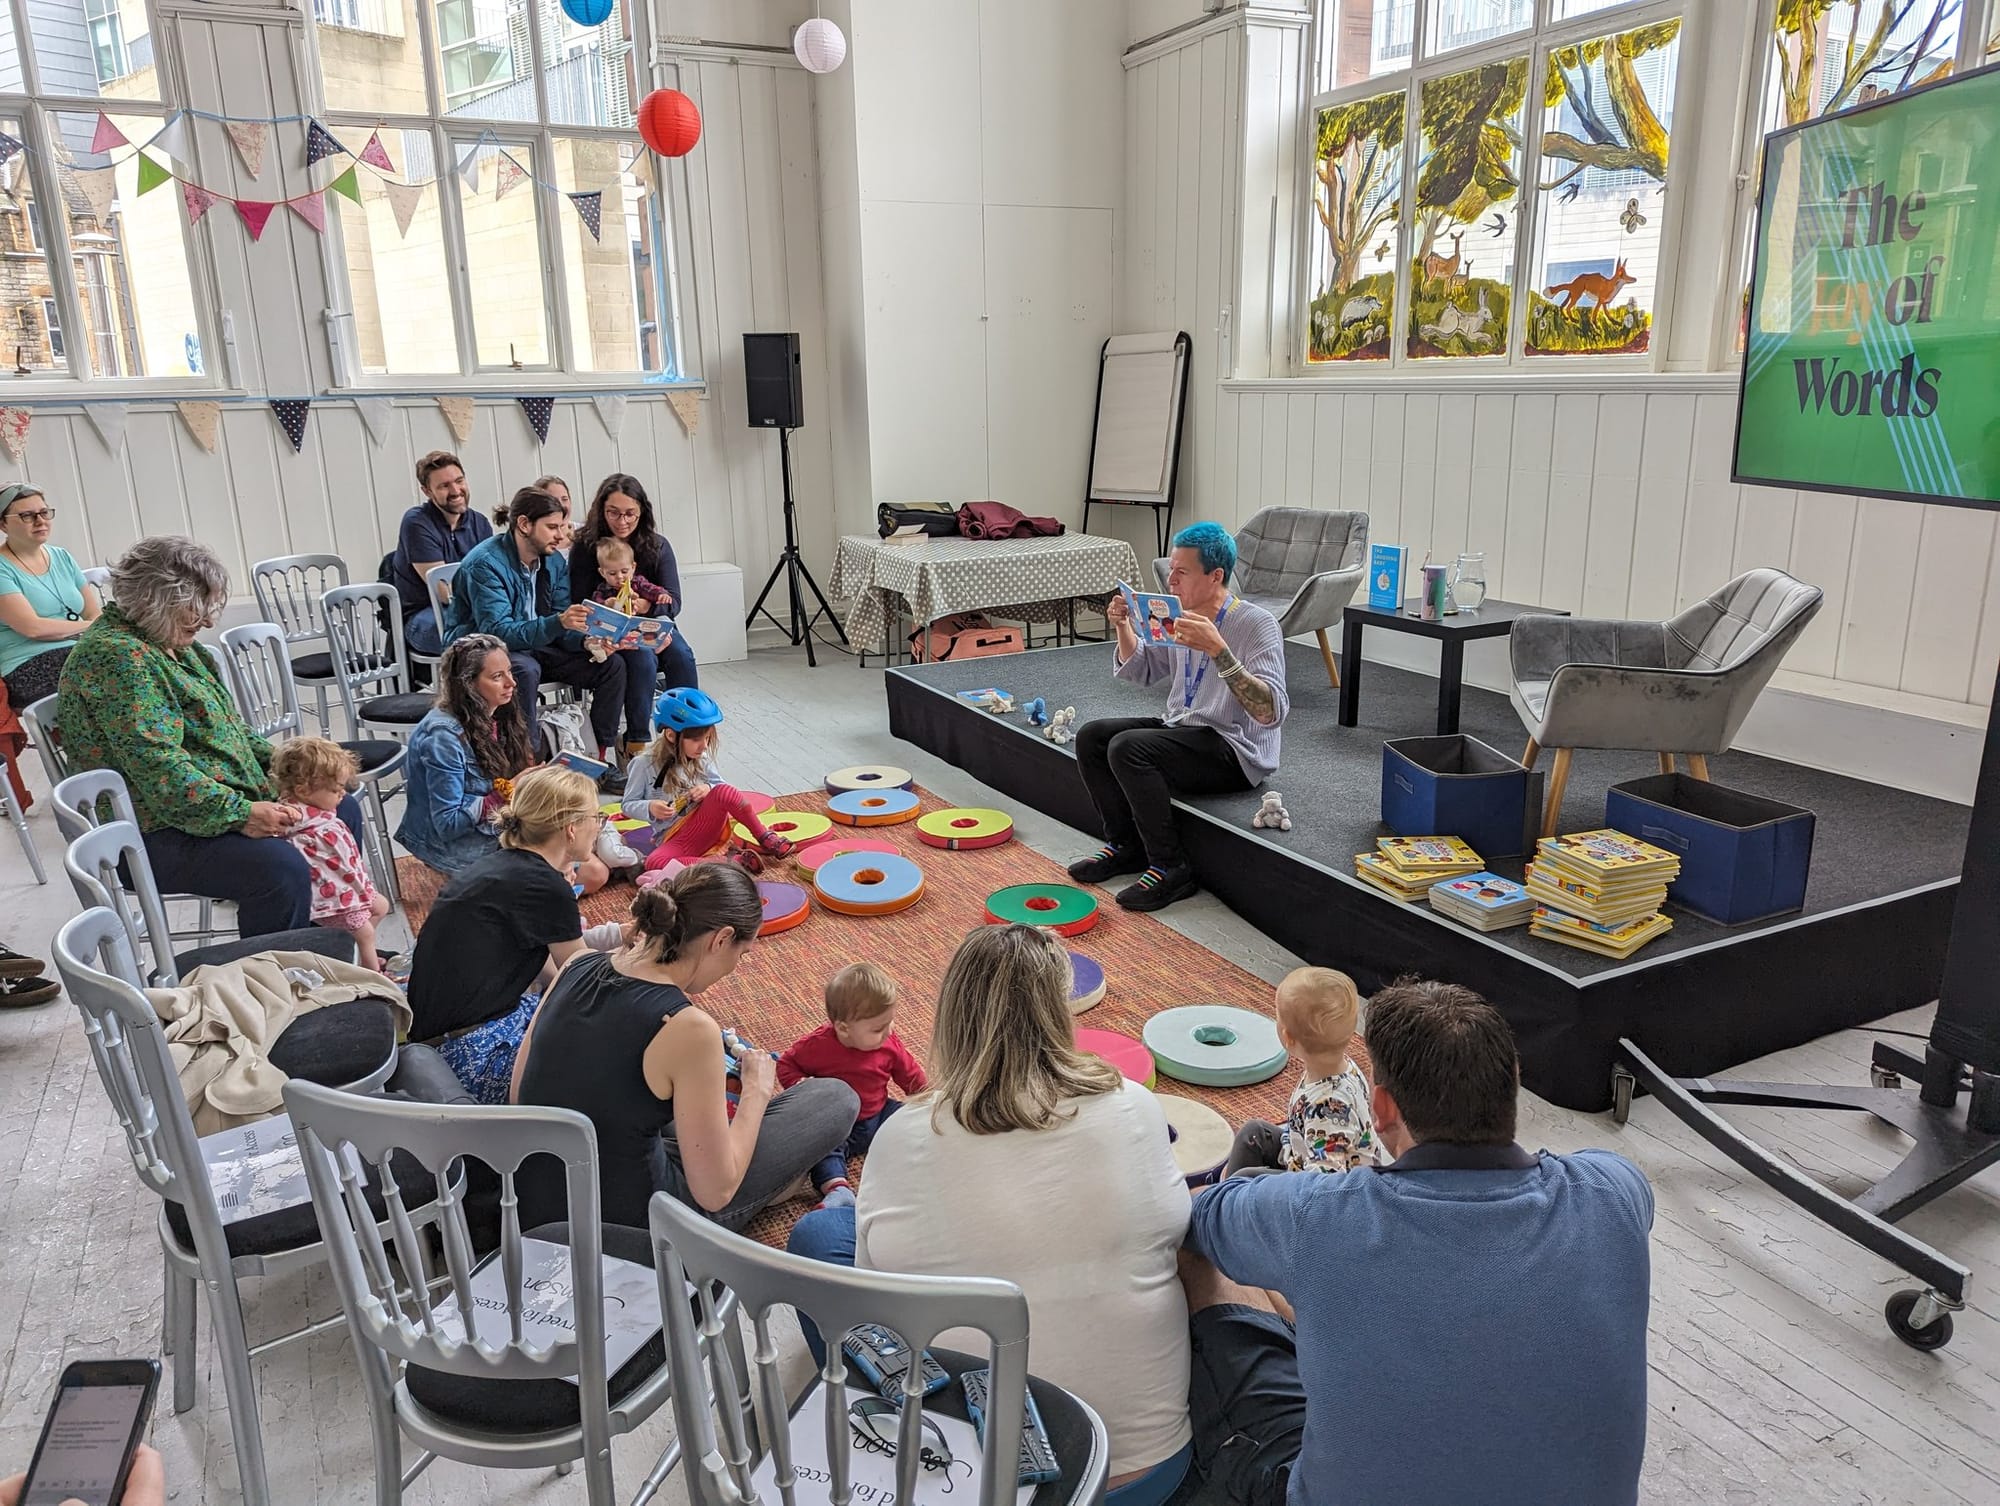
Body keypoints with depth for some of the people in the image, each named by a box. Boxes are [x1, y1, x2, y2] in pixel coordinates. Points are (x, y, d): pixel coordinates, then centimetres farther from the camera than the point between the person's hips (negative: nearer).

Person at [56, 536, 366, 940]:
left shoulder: (170, 644, 13)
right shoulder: (115, 655, -19)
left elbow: (223, 726, 21)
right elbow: (158, 767, -26)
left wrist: (277, 762, 6)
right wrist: (240, 814, -27)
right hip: (155, 834, -11)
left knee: (343, 809, 12)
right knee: (281, 868, -32)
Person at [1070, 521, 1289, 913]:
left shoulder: (1256, 624, -18)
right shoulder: (1179, 615, 5)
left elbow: (1271, 713, -31)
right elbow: (1141, 671, 22)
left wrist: (1218, 650, -38)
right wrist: (1123, 626, 2)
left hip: (1236, 751, -8)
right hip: (1181, 729, 8)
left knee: (1128, 747, -27)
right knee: (1091, 736, -4)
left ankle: (1170, 869, -16)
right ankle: (1125, 845, 7)